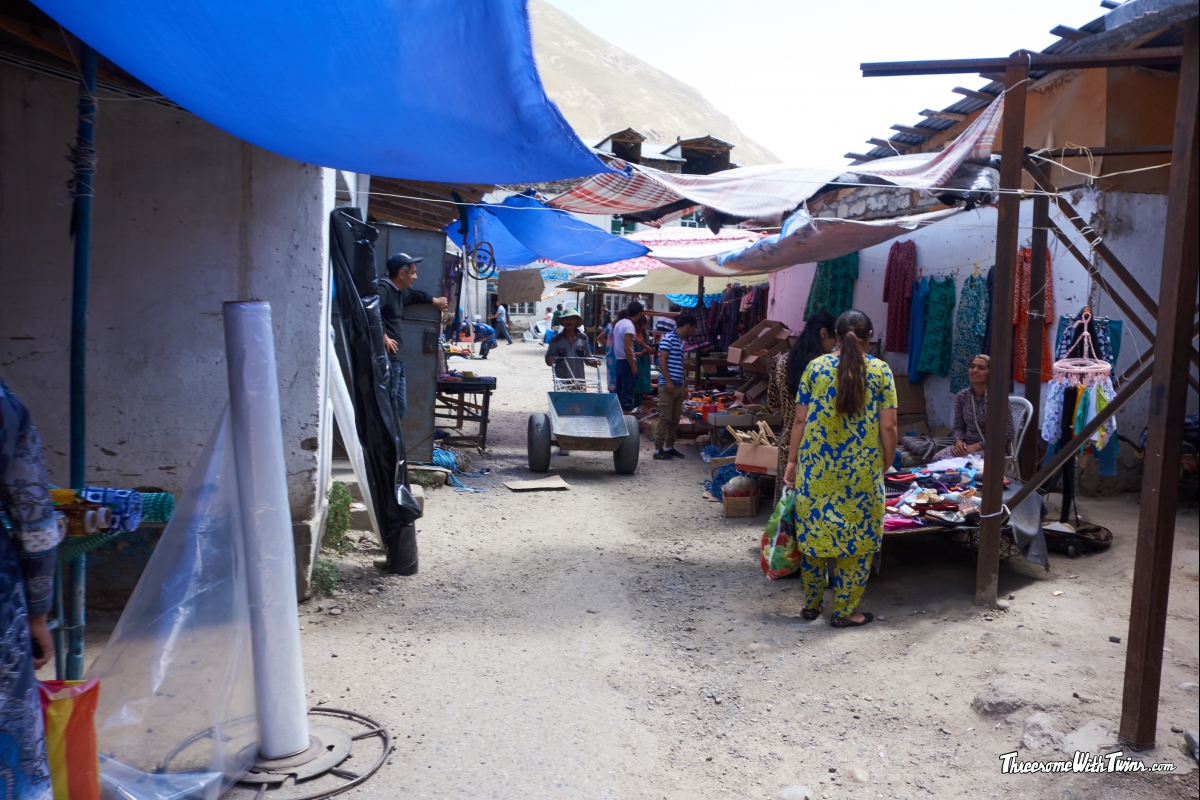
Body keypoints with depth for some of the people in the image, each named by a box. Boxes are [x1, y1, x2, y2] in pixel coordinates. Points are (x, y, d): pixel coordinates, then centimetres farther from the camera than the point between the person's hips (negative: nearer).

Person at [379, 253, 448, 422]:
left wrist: (434, 300, 47)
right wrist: (383, 337, -25)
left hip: (397, 358, 10)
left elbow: (414, 295, 44)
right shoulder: (384, 288, -11)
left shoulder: (399, 292, 20)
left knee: (400, 407, 12)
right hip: (387, 357, -10)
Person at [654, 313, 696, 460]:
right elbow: (662, 360, -15)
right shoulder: (668, 338, -9)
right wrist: (668, 381, -20)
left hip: (678, 386, 9)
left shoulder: (681, 342, 18)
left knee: (675, 419, 11)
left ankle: (669, 447, 20)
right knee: (665, 418, -8)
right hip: (667, 385, -9)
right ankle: (658, 450, -5)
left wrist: (683, 386, 22)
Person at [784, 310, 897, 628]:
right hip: (861, 469, -2)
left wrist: (792, 461, 9)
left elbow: (800, 420, 1)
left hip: (816, 465, 2)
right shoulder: (880, 371, -1)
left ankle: (812, 604, 24)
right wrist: (886, 464, 9)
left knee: (813, 529, 12)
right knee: (857, 534, 9)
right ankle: (844, 610, 15)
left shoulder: (815, 367, 2)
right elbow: (888, 427, -4)